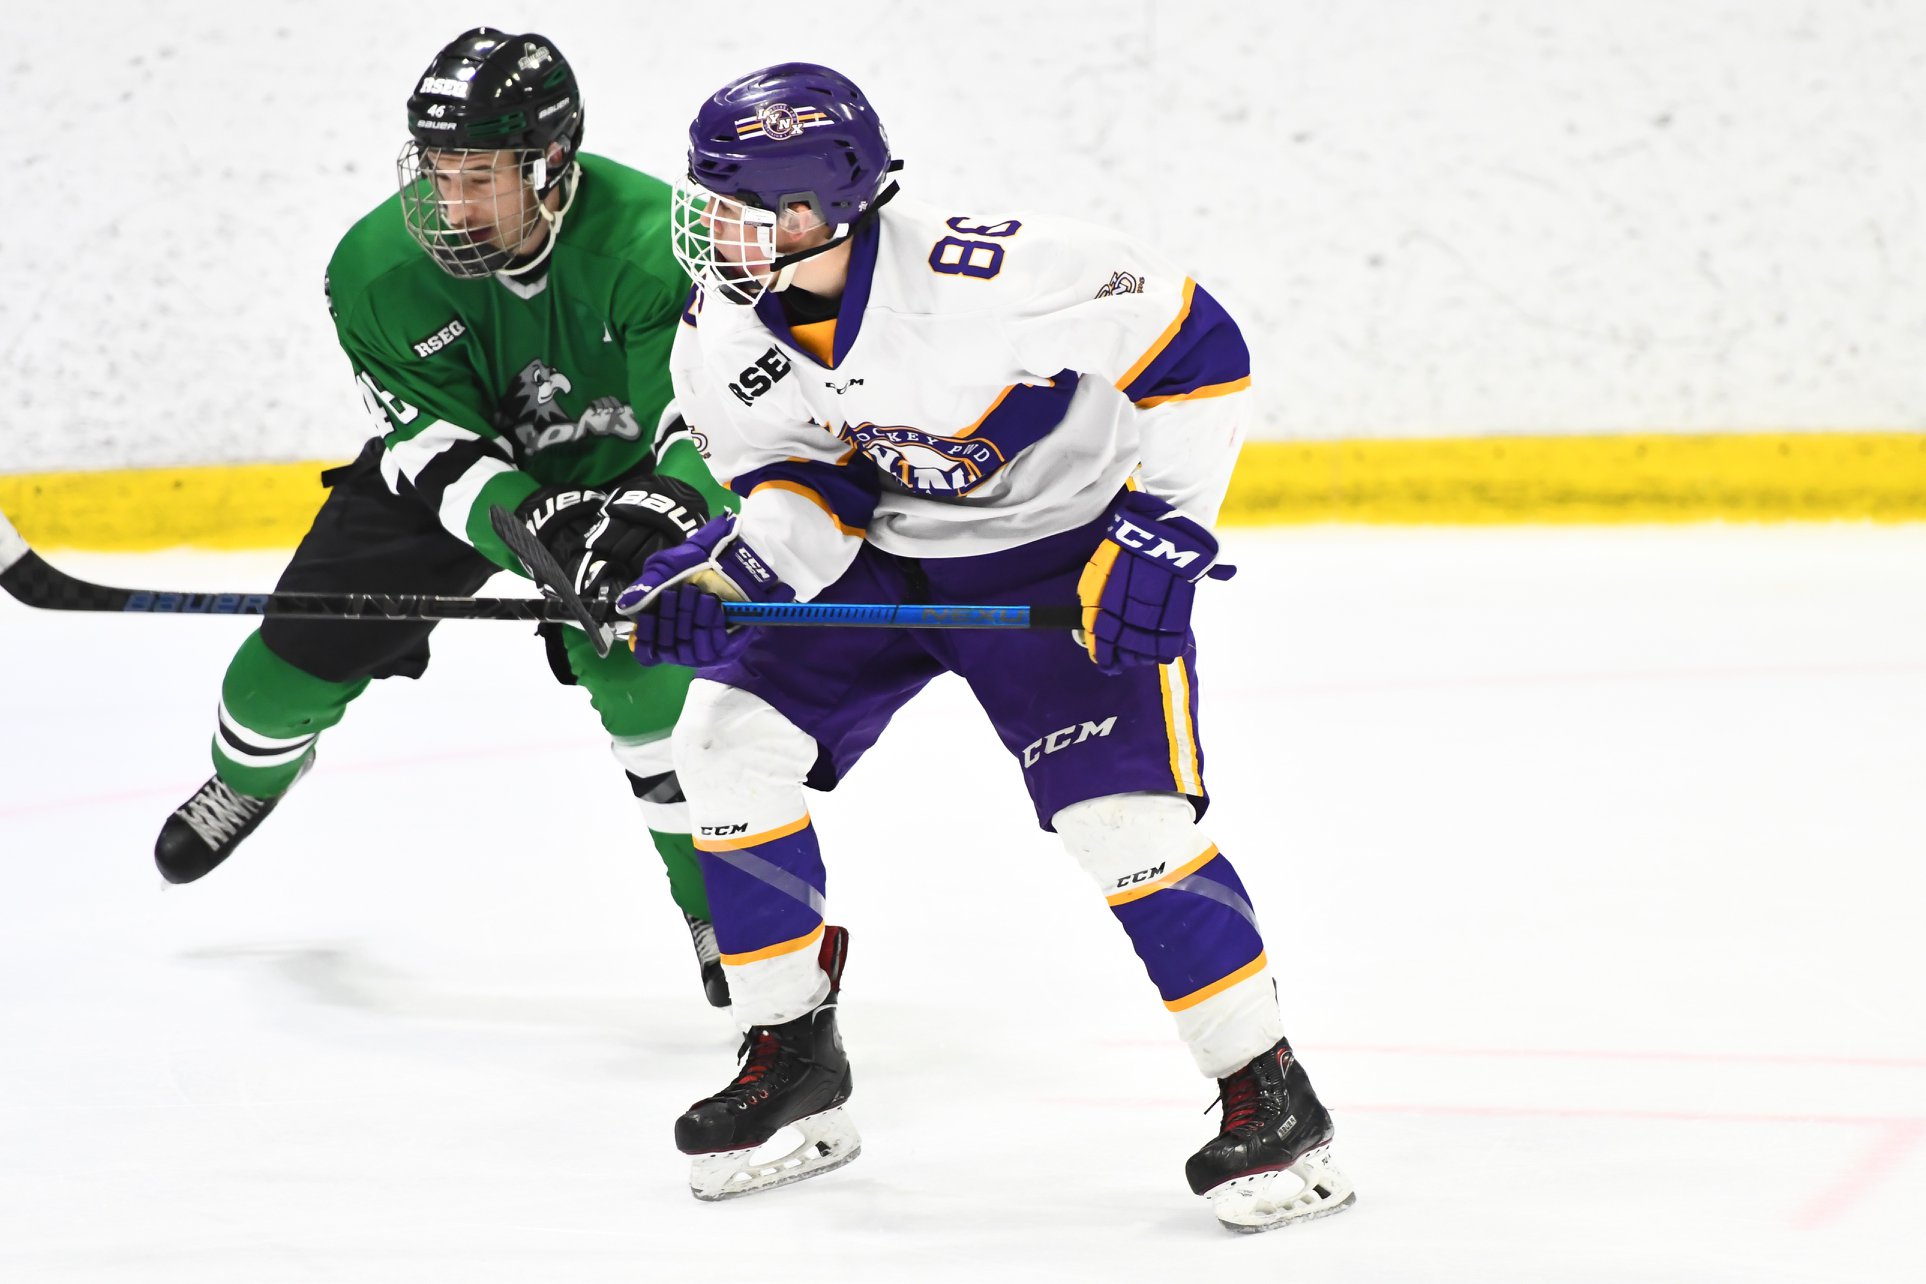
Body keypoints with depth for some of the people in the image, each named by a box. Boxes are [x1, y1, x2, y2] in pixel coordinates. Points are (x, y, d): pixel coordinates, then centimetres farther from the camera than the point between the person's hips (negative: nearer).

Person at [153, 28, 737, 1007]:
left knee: (647, 683, -25)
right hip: (444, 473, 3)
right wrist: (533, 526, -45)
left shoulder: (649, 242, -35)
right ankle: (248, 775, 43)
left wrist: (672, 508, -56)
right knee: (299, 657, 4)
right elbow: (435, 446, -26)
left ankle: (721, 910, -5)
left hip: (618, 470, -3)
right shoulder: (378, 267, -26)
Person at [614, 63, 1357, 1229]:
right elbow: (803, 478, -1)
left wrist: (1161, 532, -27)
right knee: (732, 740, -6)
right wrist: (725, 573, -21)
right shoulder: (722, 340, -13)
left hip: (1062, 544, -6)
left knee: (1121, 814, -19)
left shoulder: (976, 278, -34)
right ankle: (794, 1058, 9)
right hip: (883, 551, 6)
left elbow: (1196, 344, -27)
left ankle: (1271, 1099, -5)